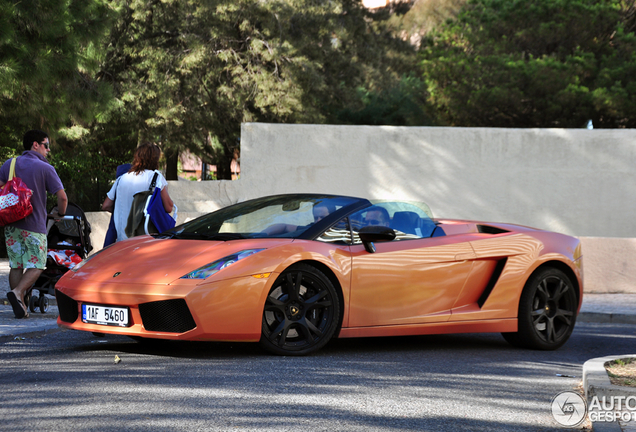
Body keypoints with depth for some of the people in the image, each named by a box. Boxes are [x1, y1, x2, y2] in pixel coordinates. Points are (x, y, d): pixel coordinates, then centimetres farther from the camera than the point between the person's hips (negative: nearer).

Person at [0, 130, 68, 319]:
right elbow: (62, 197, -8)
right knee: (36, 266, 1)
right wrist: (60, 213, 11)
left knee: (16, 266, 10)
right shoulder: (45, 168, -5)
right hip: (34, 225, -5)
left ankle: (19, 307, 9)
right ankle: (17, 292, -21)